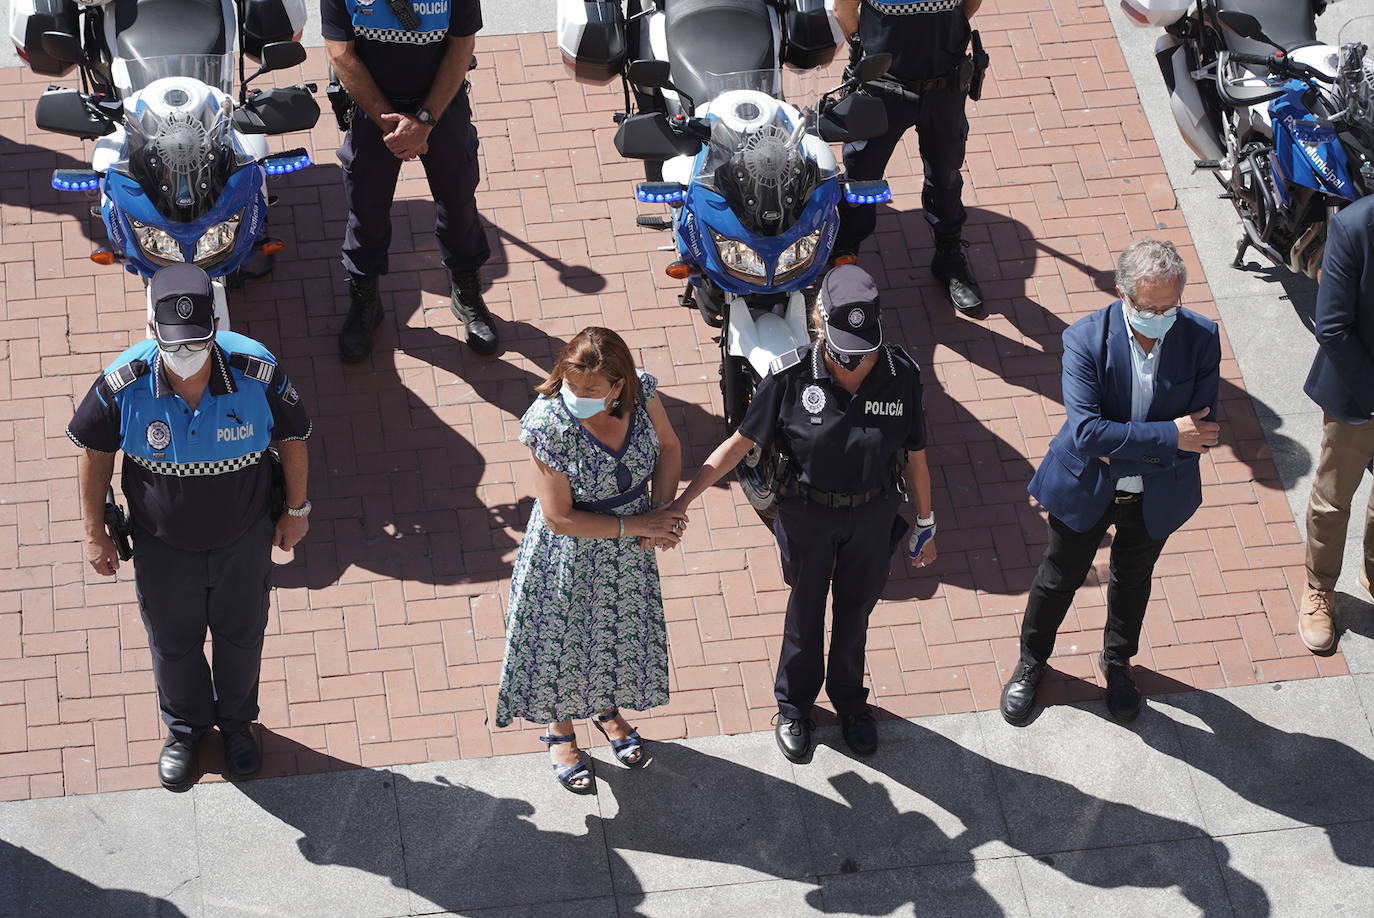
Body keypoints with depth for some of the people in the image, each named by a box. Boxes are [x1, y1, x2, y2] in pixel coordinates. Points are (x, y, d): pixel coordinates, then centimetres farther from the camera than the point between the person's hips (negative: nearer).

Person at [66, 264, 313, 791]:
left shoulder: (258, 374, -29)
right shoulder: (123, 386, -28)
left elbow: (292, 437, -9)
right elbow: (96, 452, -9)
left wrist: (297, 509, 2)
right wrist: (95, 533, -1)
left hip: (243, 542, 0)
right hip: (163, 547, 0)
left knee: (241, 637, 26)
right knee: (173, 644, 24)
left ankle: (236, 721, 56)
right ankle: (185, 729, 54)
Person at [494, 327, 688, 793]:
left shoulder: (641, 393, -21)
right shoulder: (551, 424, -33)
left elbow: (668, 447, 0)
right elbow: (559, 517, -27)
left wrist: (663, 511, -15)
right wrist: (636, 524, -23)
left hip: (629, 553, 4)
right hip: (571, 556, -4)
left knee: (620, 628, 26)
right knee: (563, 638, 18)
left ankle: (607, 708, 57)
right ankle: (559, 731, 47)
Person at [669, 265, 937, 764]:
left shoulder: (901, 376, -20)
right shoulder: (792, 377, -25)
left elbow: (914, 457, -6)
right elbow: (740, 442, -15)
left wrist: (926, 526, 5)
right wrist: (679, 501, -17)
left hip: (874, 514, 1)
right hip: (809, 513, -1)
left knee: (855, 610, 22)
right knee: (806, 610, 20)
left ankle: (849, 699, 49)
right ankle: (794, 704, 45)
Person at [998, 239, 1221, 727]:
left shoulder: (1200, 337, -20)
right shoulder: (1087, 339, -26)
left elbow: (1202, 430, -19)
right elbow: (1087, 431, -33)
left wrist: (1123, 445, -25)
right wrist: (1168, 436, -33)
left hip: (1156, 495, 2)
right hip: (1085, 488, -2)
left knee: (1133, 578, 25)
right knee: (1059, 578, 19)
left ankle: (1117, 660, 51)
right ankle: (1031, 662, 44)